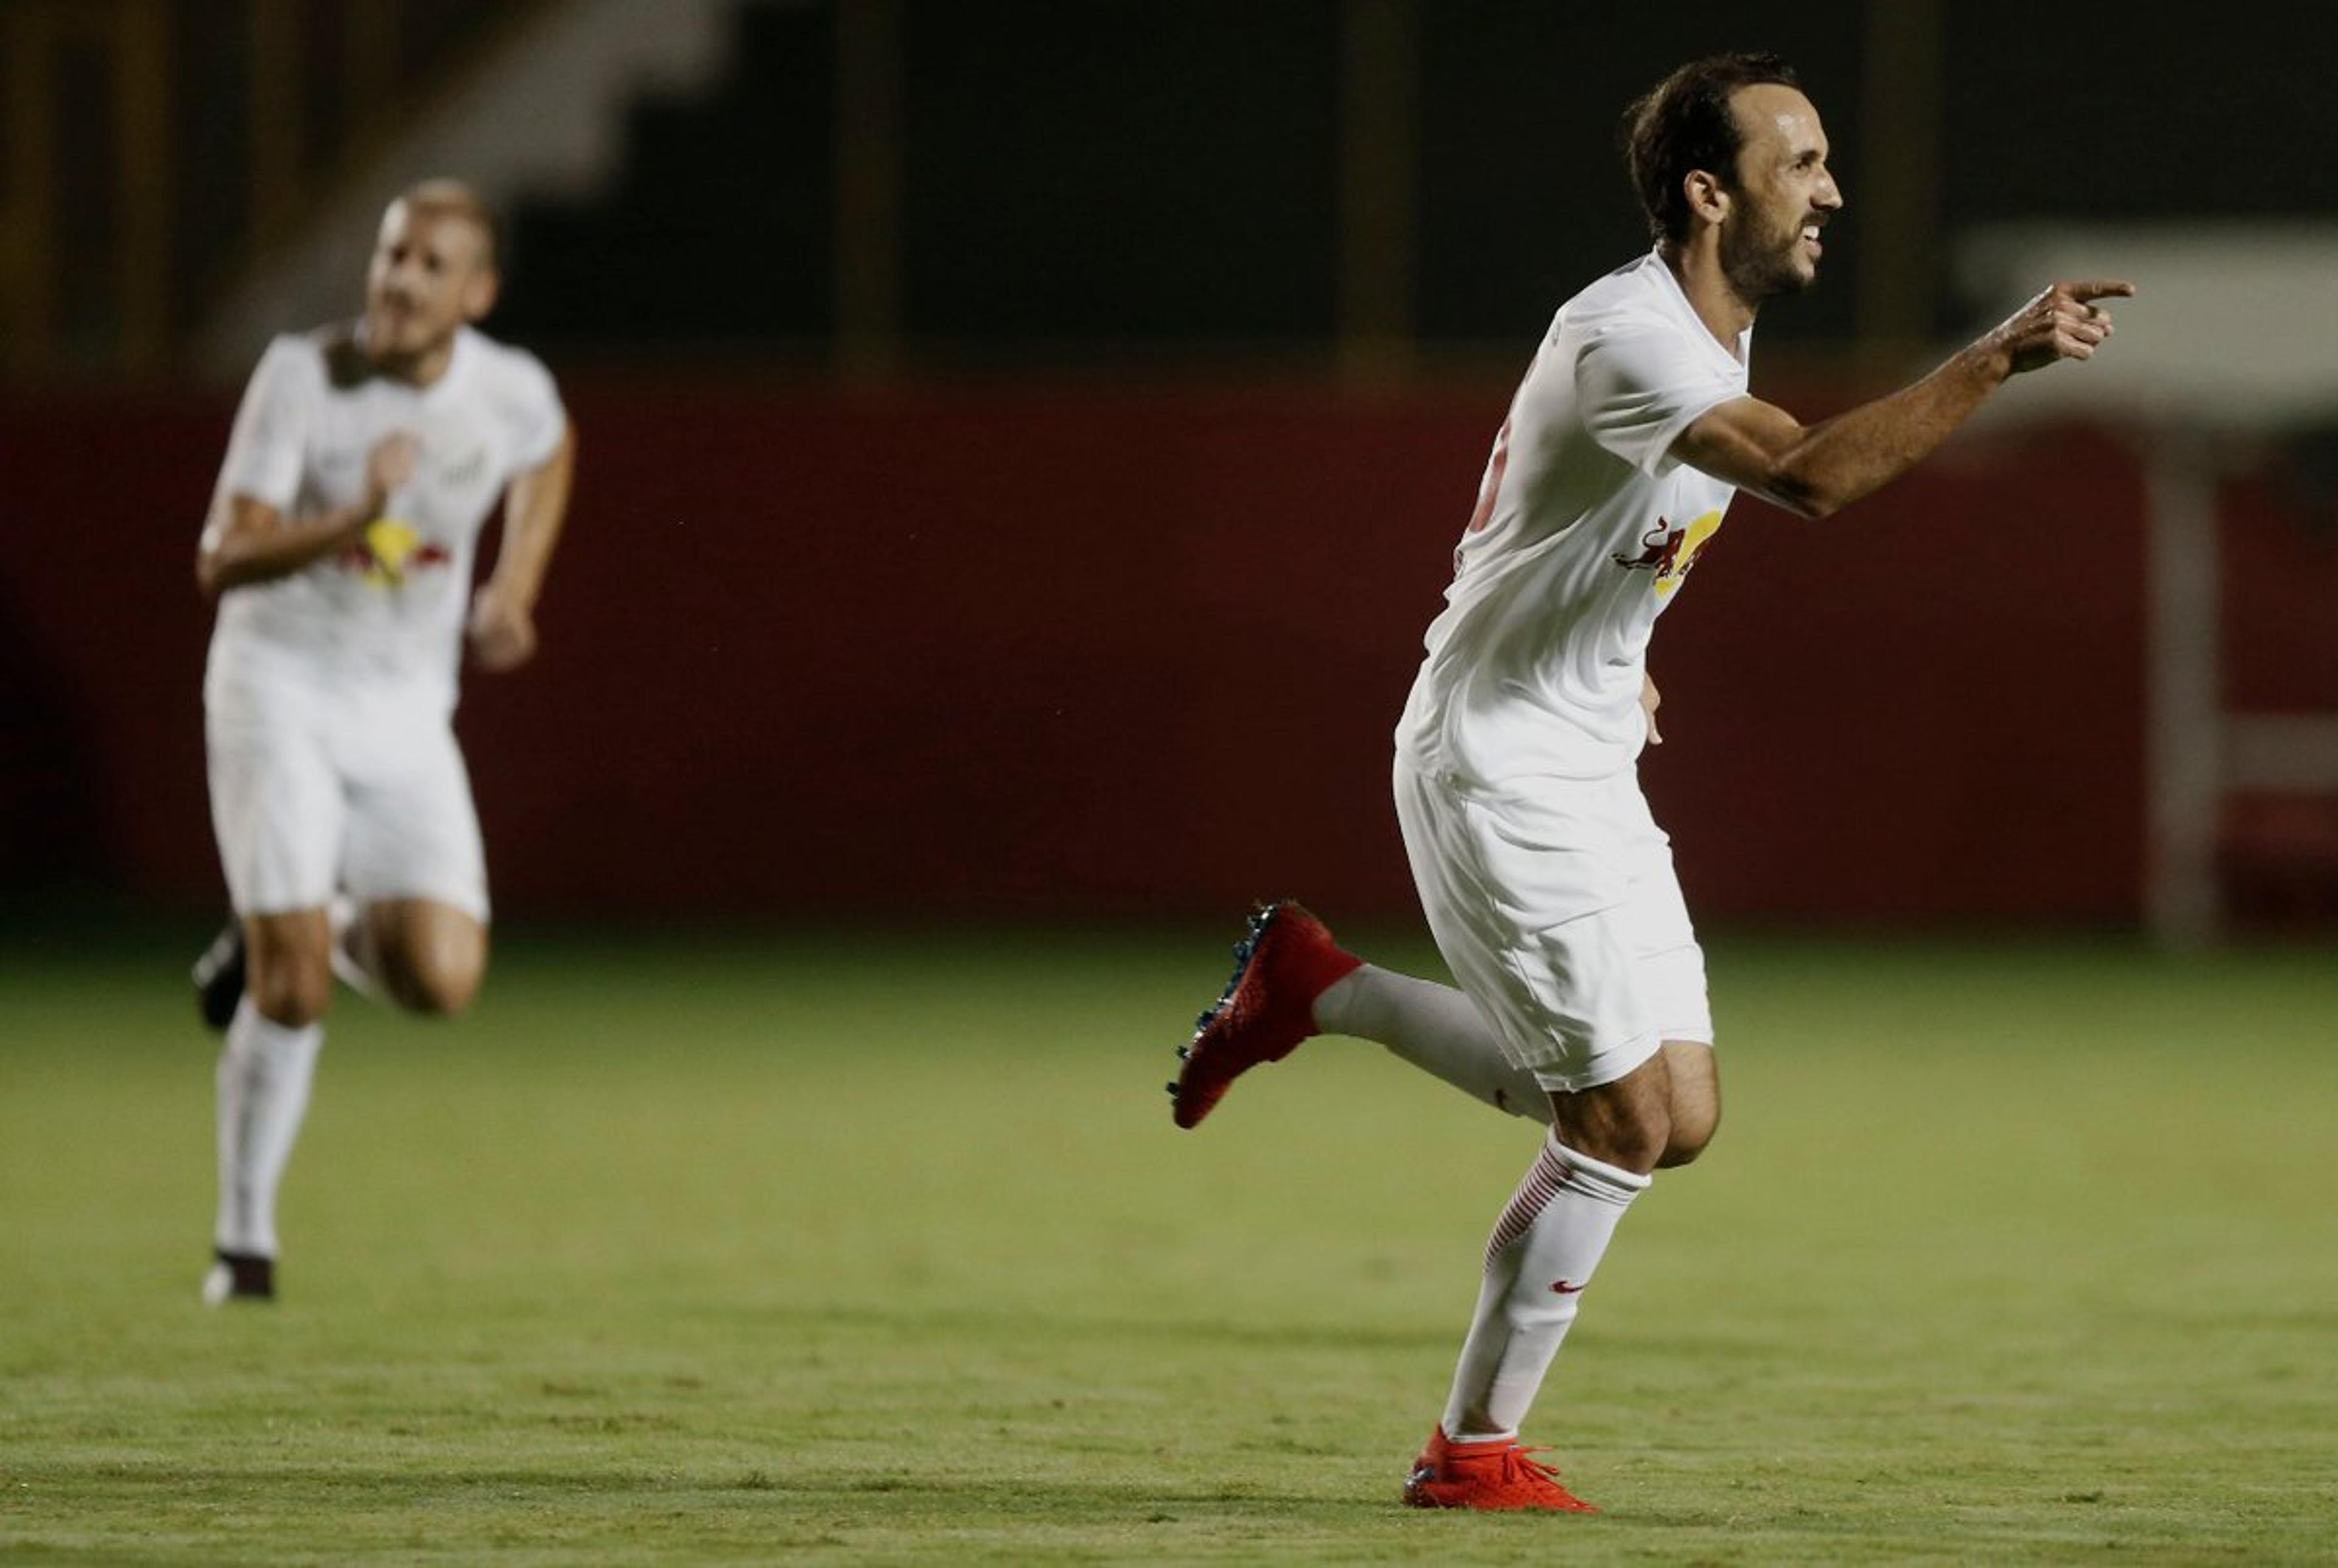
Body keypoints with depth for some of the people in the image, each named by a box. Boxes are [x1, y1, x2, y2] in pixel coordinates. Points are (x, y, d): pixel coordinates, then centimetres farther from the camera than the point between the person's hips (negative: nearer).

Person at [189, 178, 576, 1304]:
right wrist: (356, 520, -36)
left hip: (406, 714, 3)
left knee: (441, 982, -13)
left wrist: (513, 593, 11)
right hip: (279, 693, -3)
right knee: (293, 993, -12)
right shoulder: (300, 375, -14)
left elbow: (550, 452, 22)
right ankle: (245, 1239, 7)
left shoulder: (512, 391, -5)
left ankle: (325, 929, 20)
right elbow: (222, 560, -20)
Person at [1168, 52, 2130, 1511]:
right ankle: (1477, 1448, 5)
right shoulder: (1628, 337, -23)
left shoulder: (1709, 336, 8)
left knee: (1676, 1112, 7)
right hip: (1498, 770, -9)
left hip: (1584, 770, 9)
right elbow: (1814, 474, -40)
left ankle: (1321, 991, 17)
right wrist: (1996, 359, -40)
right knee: (1629, 1120, -8)